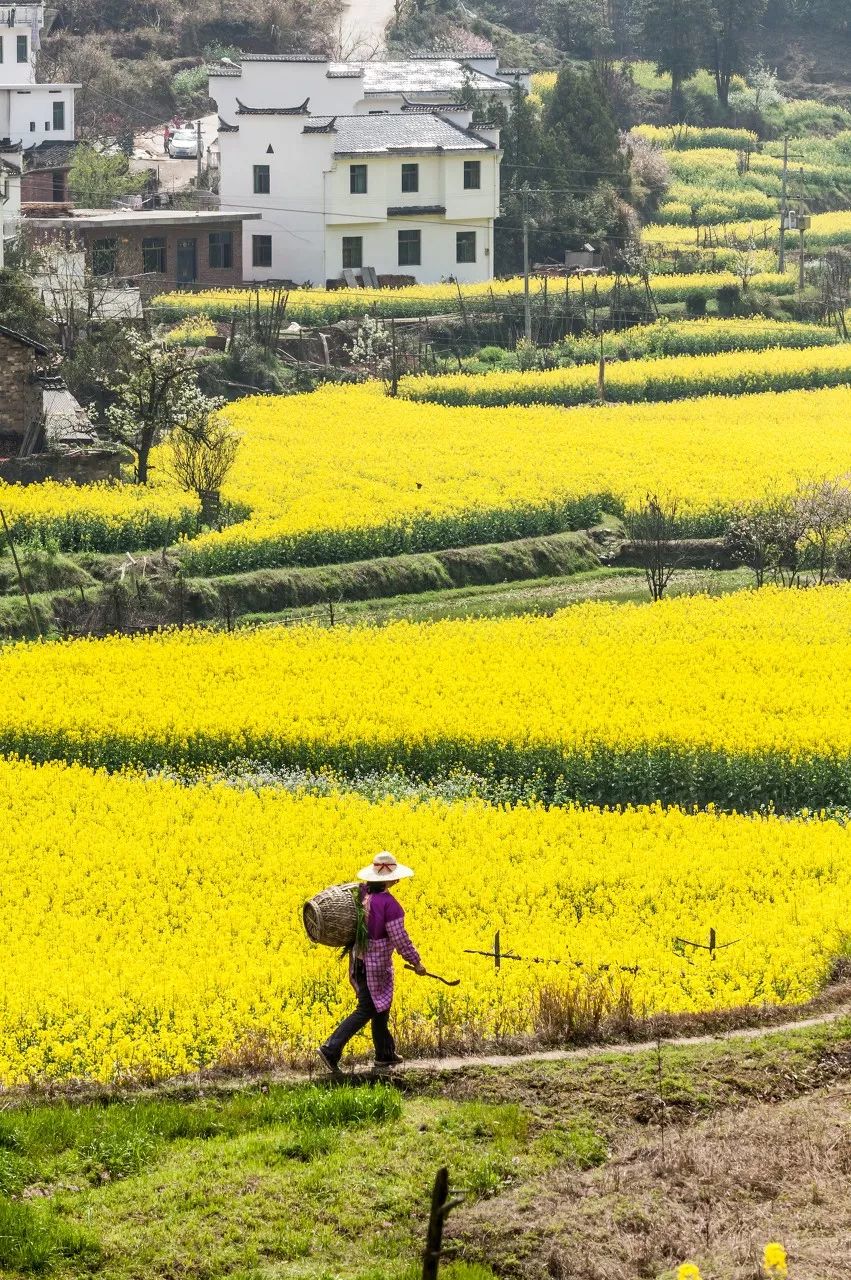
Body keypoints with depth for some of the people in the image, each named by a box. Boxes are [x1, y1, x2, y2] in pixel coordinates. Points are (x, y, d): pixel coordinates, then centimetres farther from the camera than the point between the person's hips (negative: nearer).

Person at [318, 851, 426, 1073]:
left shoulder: (362, 892, -3)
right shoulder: (389, 905, -24)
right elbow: (399, 939, -19)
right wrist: (416, 962, -8)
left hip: (359, 960, 8)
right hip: (376, 965, -8)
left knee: (381, 1007, 20)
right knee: (366, 1011, 0)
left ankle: (385, 1054, 30)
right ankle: (331, 1049, -6)